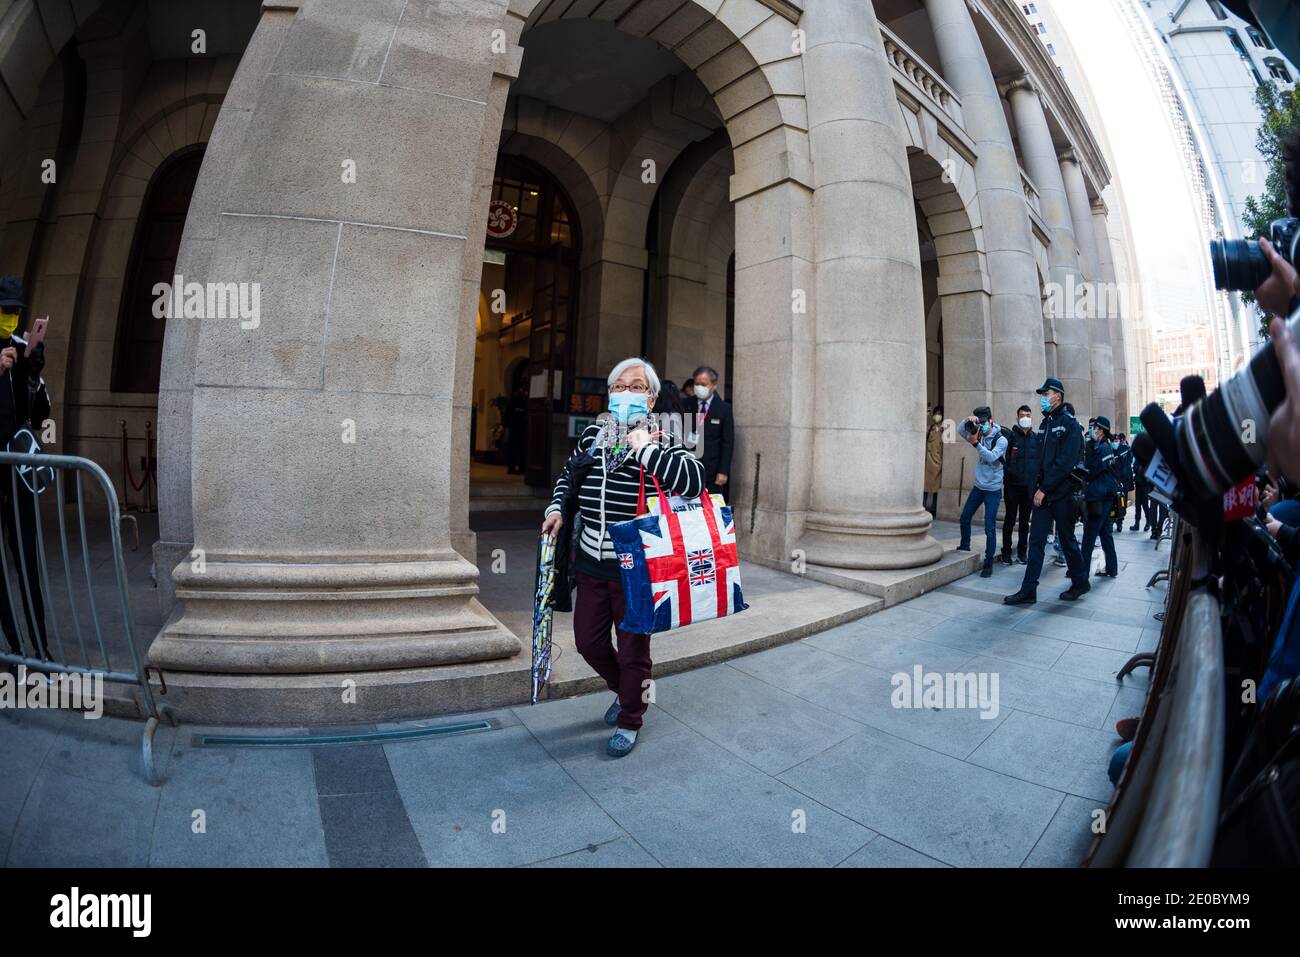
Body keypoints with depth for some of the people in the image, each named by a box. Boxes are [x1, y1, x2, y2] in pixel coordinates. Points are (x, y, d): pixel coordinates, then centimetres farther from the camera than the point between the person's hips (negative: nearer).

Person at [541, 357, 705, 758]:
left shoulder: (660, 441, -9)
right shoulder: (592, 434, 7)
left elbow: (694, 480, -28)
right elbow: (568, 475, 24)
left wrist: (645, 447, -24)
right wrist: (557, 507, 8)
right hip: (591, 562, 6)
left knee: (633, 649, 9)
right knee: (588, 642, 17)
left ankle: (629, 721, 33)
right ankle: (624, 690, 46)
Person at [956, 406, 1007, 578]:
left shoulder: (1001, 440, -14)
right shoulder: (980, 435, 3)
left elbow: (991, 458, -27)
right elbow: (962, 432, 0)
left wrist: (976, 443, -35)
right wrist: (967, 421, -20)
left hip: (993, 489, -6)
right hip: (978, 486, 6)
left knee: (989, 528, -6)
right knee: (965, 518, 14)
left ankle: (988, 563, 0)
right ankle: (964, 546, 36)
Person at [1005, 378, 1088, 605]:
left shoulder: (1070, 424, -9)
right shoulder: (1045, 423, 14)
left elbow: (1065, 462, -17)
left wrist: (1044, 489, -17)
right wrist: (1036, 488, 6)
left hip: (1061, 492, -6)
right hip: (1042, 492, 6)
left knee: (1066, 539, 7)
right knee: (1036, 540, 2)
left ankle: (1080, 582, 28)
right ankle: (1028, 590, 3)